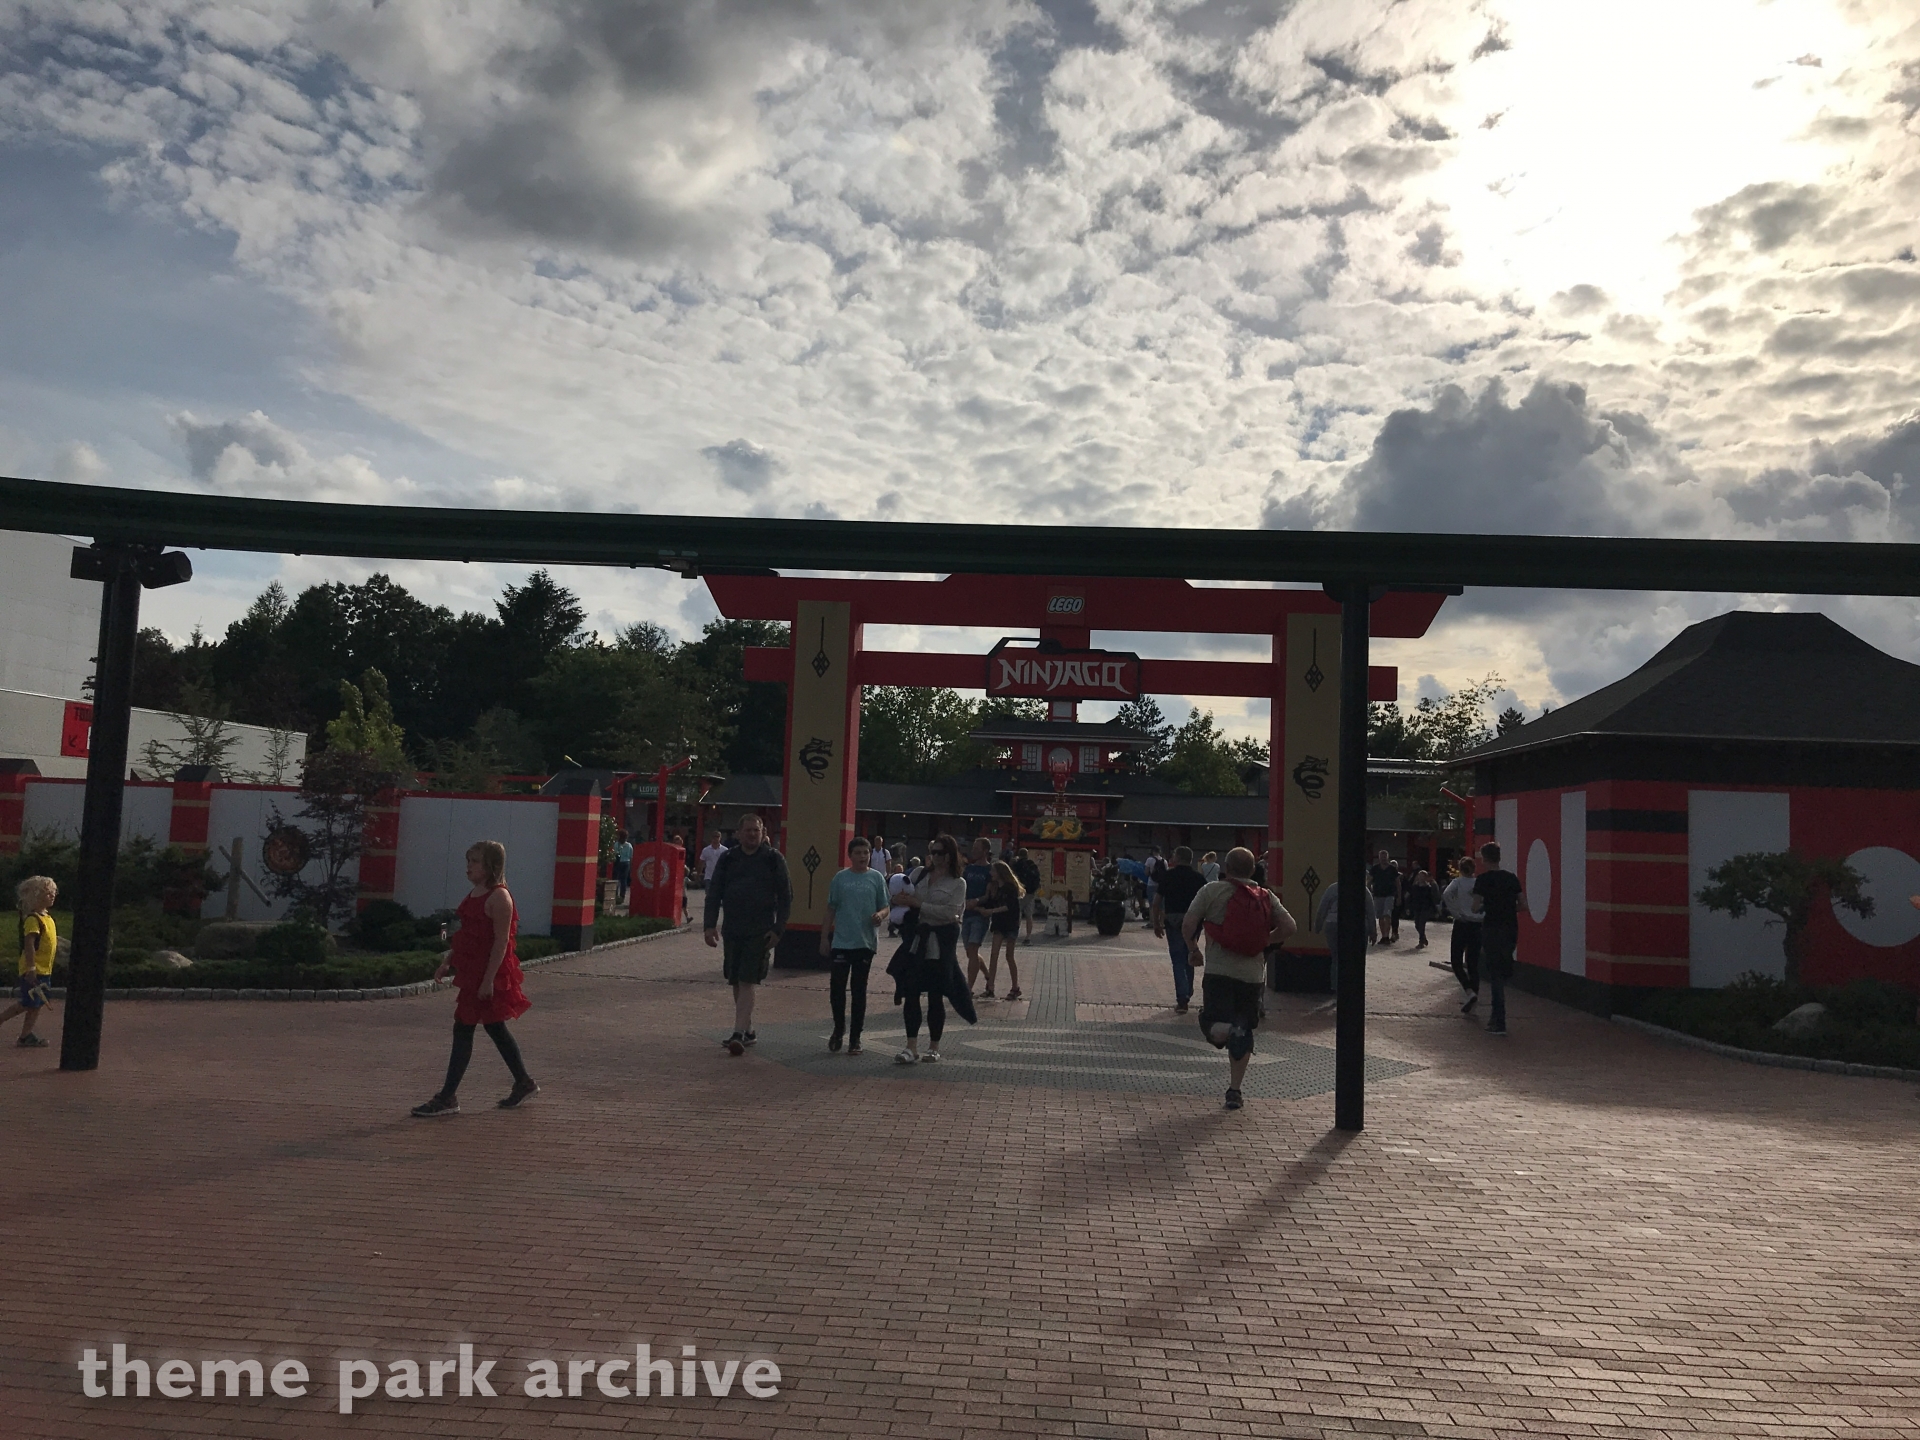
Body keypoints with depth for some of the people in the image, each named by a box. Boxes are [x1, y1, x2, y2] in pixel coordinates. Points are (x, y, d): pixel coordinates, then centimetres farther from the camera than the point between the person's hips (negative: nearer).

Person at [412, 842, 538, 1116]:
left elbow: (501, 941, -19)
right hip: (471, 970, 10)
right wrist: (447, 961, 15)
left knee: (463, 1029, -6)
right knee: (495, 1029, 16)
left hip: (488, 972, -10)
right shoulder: (475, 894, 13)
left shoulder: (499, 897, -16)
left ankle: (448, 1098, 1)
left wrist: (489, 979, -22)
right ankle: (524, 1084, 27)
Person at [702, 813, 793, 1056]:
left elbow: (786, 896, 0)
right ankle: (747, 1030, 23)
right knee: (735, 983, 10)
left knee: (747, 982, -11)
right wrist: (711, 924, -2)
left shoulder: (774, 859, -1)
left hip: (760, 931, -4)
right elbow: (714, 892, 9)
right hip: (733, 930, 4)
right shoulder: (728, 859, 7)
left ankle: (739, 1034, -13)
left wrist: (778, 929, -7)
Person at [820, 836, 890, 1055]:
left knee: (859, 990, 6)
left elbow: (885, 907, 5)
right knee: (837, 987, -1)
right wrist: (824, 937, 6)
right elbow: (831, 910, 8)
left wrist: (880, 915, -18)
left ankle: (855, 1037, 15)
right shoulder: (840, 878, 3)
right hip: (841, 941, 0)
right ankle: (839, 1028, 22)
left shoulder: (876, 878, 2)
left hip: (865, 942, 0)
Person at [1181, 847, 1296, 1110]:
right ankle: (1235, 1091, 13)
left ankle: (1222, 1029, -34)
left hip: (1219, 971, -3)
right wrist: (1265, 941, 14)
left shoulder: (1212, 890, -1)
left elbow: (1188, 925, -6)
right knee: (1244, 1033, 13)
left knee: (1213, 1023, 2)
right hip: (1253, 975, 3)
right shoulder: (1266, 897, 7)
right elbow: (1289, 926, -2)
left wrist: (1193, 949, 13)